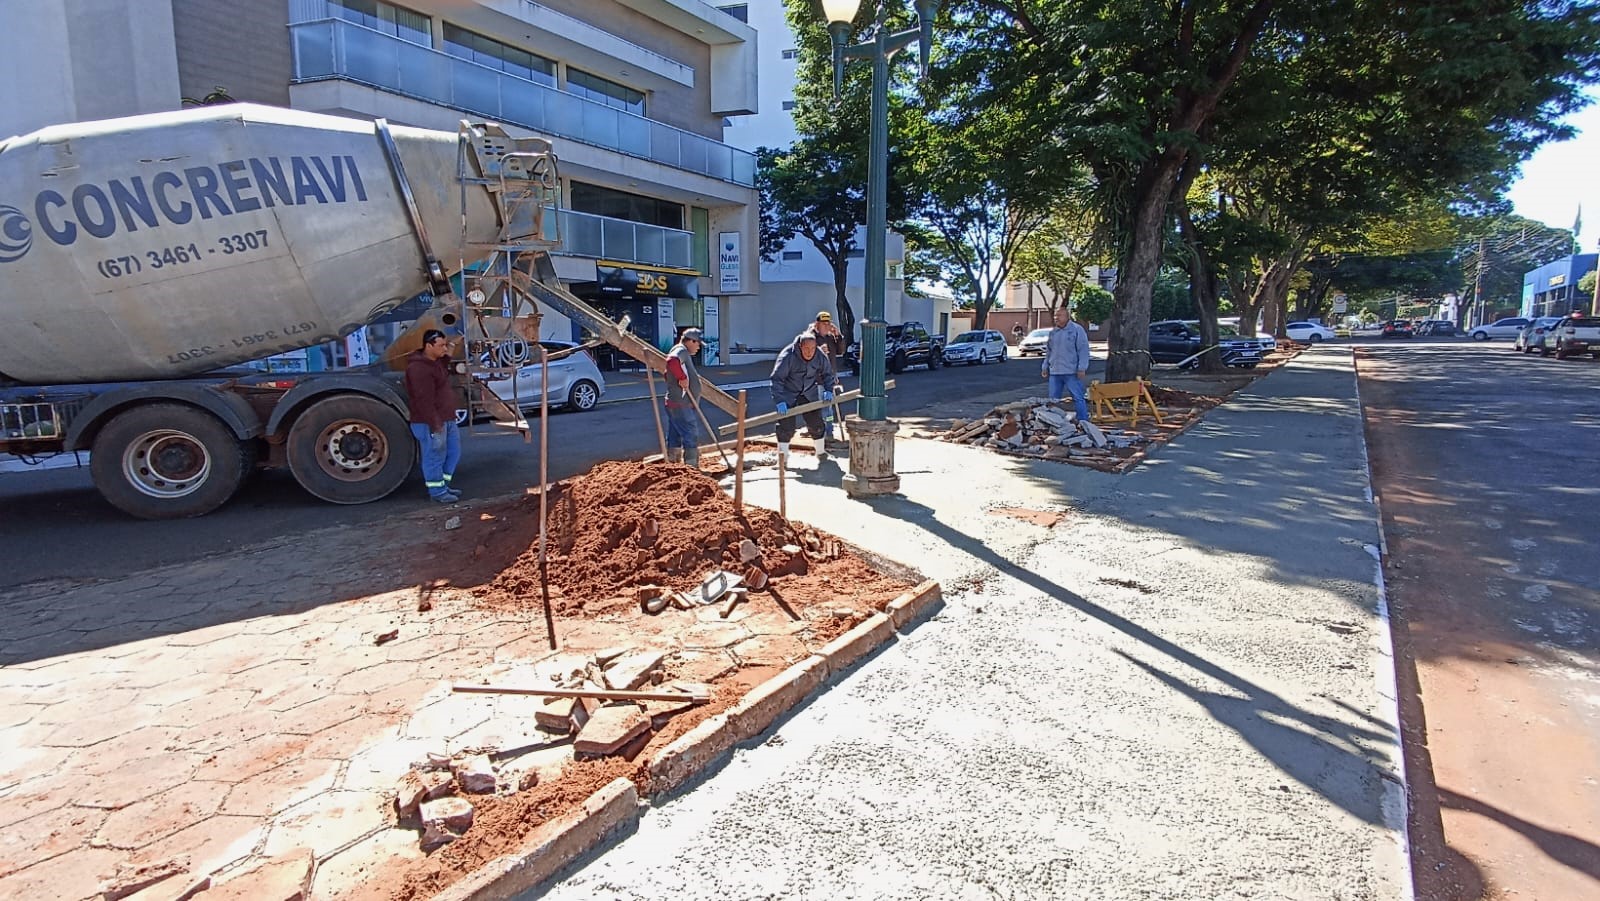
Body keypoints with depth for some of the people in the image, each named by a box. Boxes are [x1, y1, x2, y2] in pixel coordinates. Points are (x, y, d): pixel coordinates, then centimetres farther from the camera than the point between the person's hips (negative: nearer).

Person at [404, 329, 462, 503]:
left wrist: (447, 356, 14)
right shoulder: (419, 368, -21)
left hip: (447, 419, 10)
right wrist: (435, 424, -23)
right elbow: (425, 400, -23)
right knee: (435, 457, 1)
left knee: (453, 453, 17)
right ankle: (437, 491, 12)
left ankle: (443, 484, 29)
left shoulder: (436, 362, 10)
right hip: (430, 423, -10)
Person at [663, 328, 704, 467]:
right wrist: (682, 378, -29)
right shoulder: (681, 351, -12)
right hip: (681, 405, -10)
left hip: (676, 404, 10)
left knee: (675, 438, 13)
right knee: (692, 436, -7)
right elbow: (672, 361, -35)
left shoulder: (684, 354, 22)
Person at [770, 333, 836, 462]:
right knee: (787, 426, -10)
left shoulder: (820, 356, -14)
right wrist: (779, 400, -37)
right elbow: (777, 379, -29)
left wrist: (828, 389, -12)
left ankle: (821, 451, 25)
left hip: (808, 393, 4)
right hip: (788, 394, -4)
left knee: (816, 422, 4)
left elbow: (827, 373, 4)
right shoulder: (788, 356, -29)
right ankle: (782, 455, 8)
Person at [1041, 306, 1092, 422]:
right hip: (1054, 372, 6)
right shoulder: (1053, 332, 15)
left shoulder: (1077, 330, -4)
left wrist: (1082, 368, -14)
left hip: (1072, 373, -6)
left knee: (1078, 398, -3)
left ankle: (1083, 422, 0)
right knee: (1053, 399, 9)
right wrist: (1045, 367, 17)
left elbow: (1083, 350, -8)